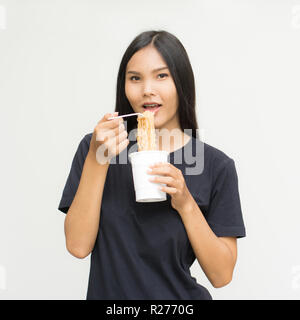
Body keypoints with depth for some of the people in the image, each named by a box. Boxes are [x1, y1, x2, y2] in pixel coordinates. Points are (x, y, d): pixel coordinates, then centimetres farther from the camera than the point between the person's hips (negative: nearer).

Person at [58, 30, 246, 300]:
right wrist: (97, 160, -21)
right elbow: (78, 246, -13)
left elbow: (221, 275, -10)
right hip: (108, 293, 1)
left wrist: (186, 204, -23)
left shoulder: (216, 166, -10)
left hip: (179, 297, 0)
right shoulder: (95, 147, -6)